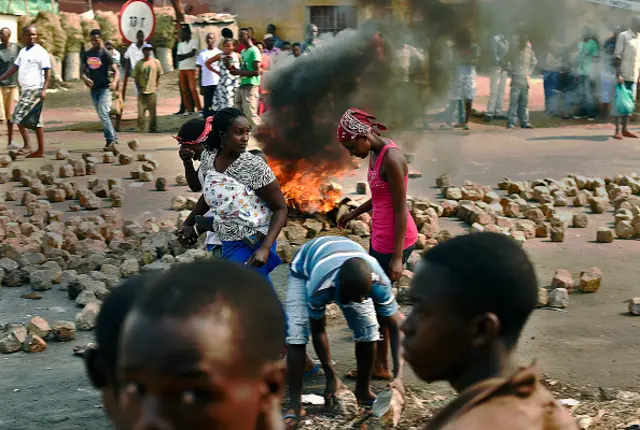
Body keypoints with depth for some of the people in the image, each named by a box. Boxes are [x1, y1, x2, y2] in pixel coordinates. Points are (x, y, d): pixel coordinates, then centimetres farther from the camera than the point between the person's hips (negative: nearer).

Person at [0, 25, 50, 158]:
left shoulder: (40, 52, -8)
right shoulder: (23, 51, 15)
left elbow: (47, 73, -12)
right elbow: (14, 68, 21)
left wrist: (44, 90, -21)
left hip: (34, 89, -8)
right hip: (26, 89, 8)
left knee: (18, 116, -13)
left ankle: (27, 146, -10)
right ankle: (40, 151, 11)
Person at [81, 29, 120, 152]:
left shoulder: (105, 53, -7)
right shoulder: (87, 54, 10)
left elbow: (116, 70, -11)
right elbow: (83, 70, 11)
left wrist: (114, 82, -31)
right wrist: (84, 78, -13)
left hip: (104, 88, -7)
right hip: (94, 88, 7)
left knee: (103, 114, -20)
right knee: (101, 115, 12)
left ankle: (111, 141, -24)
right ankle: (113, 138, 22)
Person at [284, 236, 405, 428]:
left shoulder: (379, 282, -38)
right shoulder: (319, 288, -44)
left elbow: (396, 326, -28)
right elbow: (318, 331, -27)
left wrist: (399, 375, -37)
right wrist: (331, 378, -22)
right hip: (305, 267, -3)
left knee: (368, 327, -11)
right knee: (296, 332, -20)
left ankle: (363, 391, 10)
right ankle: (295, 406, -14)